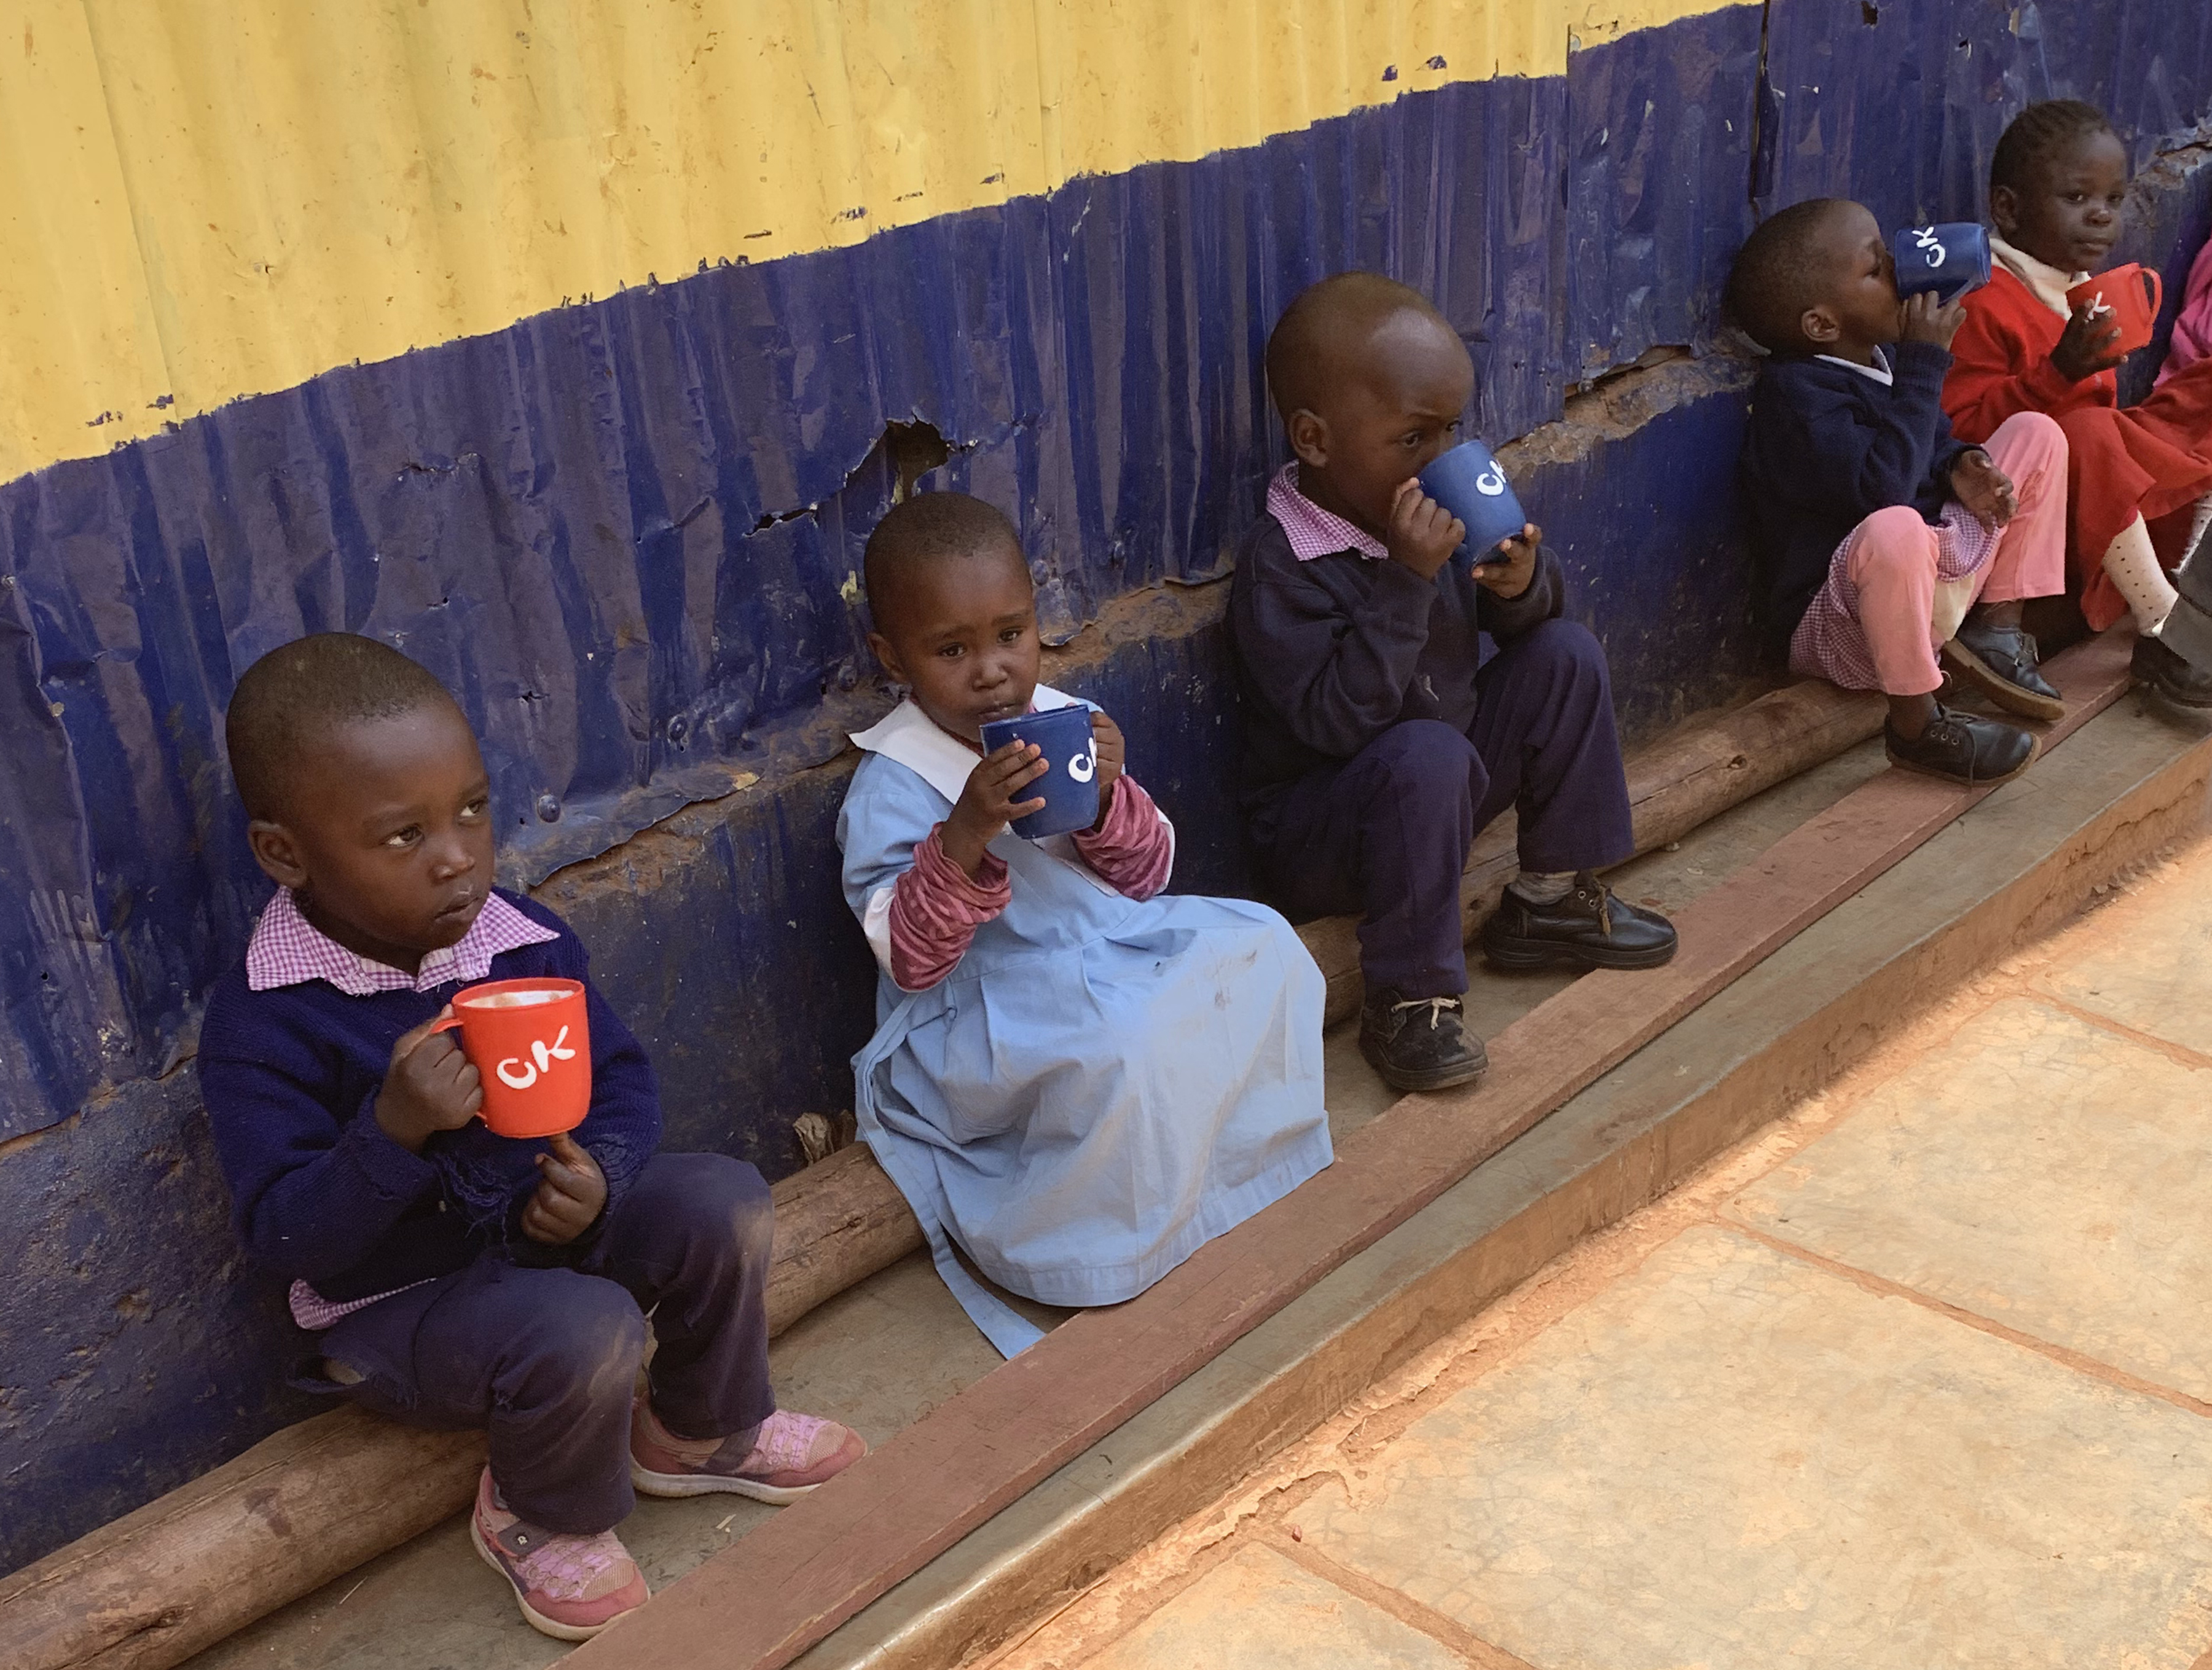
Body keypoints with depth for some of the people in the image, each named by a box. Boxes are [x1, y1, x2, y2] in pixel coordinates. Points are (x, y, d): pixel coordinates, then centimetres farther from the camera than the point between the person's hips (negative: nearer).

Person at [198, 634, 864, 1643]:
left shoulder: (524, 942, -8)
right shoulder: (262, 1022, -22)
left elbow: (621, 1077, 2)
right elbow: (284, 1236, -23)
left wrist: (599, 1173, -20)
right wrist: (394, 1128, -40)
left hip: (545, 1233, 6)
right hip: (396, 1304, -5)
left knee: (722, 1202, -13)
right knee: (585, 1330, -31)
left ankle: (702, 1433, 15)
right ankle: (544, 1521, 4)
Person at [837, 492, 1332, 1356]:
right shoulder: (890, 787, -14)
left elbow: (1146, 880, 6)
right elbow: (910, 959, -21)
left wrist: (1107, 799, -16)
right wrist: (967, 833, -35)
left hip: (1108, 948, 7)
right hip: (979, 1018, -7)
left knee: (1260, 947, -9)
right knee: (1123, 1048, -34)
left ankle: (1235, 1174, 2)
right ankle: (1114, 1253, -9)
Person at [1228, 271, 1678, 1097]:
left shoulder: (1431, 508, -1)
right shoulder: (1277, 565, -25)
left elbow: (1509, 618, 9)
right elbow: (1336, 719, -33)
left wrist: (1524, 584, -16)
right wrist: (1407, 580, -36)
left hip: (1438, 790, 8)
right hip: (1317, 829, -8)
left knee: (1565, 654, 0)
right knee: (1426, 756, -37)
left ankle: (1551, 896, 10)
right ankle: (1407, 999, -23)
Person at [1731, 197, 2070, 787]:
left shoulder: (1884, 356, 5)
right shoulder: (1794, 394, -22)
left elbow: (1934, 439, 22)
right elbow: (1882, 483, -34)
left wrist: (1961, 468, -3)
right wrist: (1924, 361, -25)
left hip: (1937, 568, 9)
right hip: (1836, 624, -9)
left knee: (2035, 433, 11)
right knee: (1894, 529, -44)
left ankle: (1996, 628, 10)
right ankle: (1917, 722, -22)